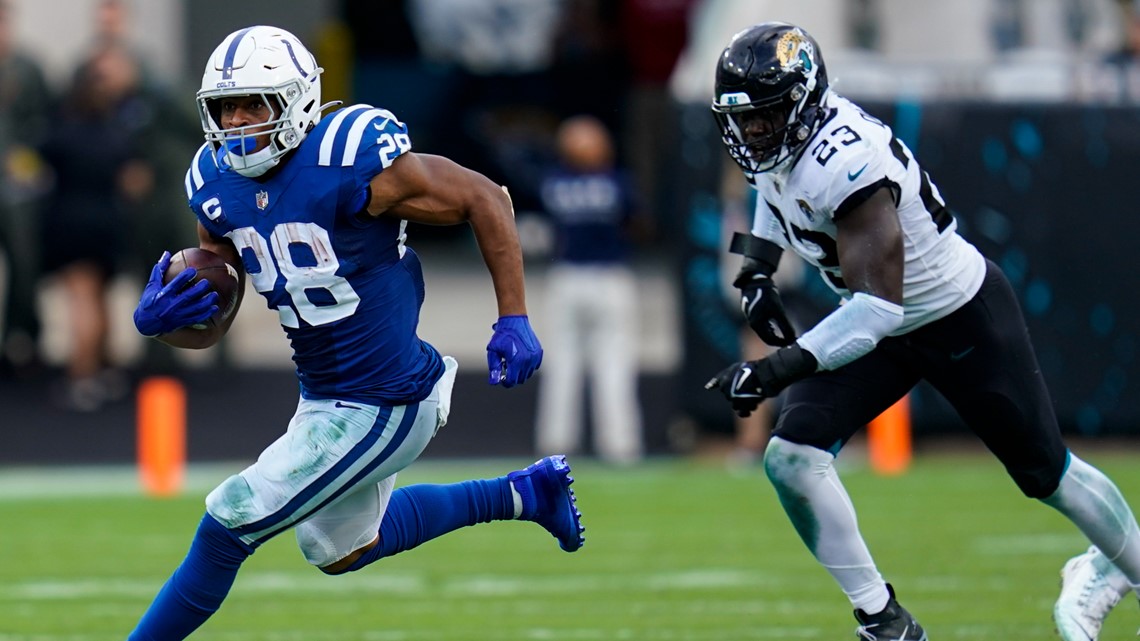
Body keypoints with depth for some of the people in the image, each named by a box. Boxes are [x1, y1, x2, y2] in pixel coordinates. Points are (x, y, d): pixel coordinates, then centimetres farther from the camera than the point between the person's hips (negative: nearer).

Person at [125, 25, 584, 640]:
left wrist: (513, 320, -17)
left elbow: (484, 199, -14)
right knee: (341, 549, 28)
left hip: (382, 406, -9)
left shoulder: (348, 161, -24)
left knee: (227, 526, -10)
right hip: (321, 397, 9)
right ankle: (527, 492, 39)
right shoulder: (218, 186, -2)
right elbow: (209, 326, 5)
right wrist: (157, 320, -18)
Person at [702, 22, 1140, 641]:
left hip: (963, 317, -8)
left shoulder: (844, 162, -37)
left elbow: (878, 305, -42)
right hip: (879, 329, 8)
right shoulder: (777, 137, -11)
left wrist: (781, 368, -49)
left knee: (1045, 473, 9)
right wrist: (757, 268, 6)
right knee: (791, 457, -11)